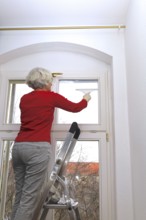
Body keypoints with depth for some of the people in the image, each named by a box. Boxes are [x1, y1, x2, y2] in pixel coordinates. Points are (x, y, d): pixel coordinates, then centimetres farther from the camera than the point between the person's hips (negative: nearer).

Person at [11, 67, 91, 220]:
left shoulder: (24, 99, 18)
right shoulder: (51, 96, 4)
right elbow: (75, 108, 14)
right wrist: (86, 99, 34)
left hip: (18, 146, 6)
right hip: (38, 148, -6)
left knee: (19, 196, 12)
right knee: (28, 198, -4)